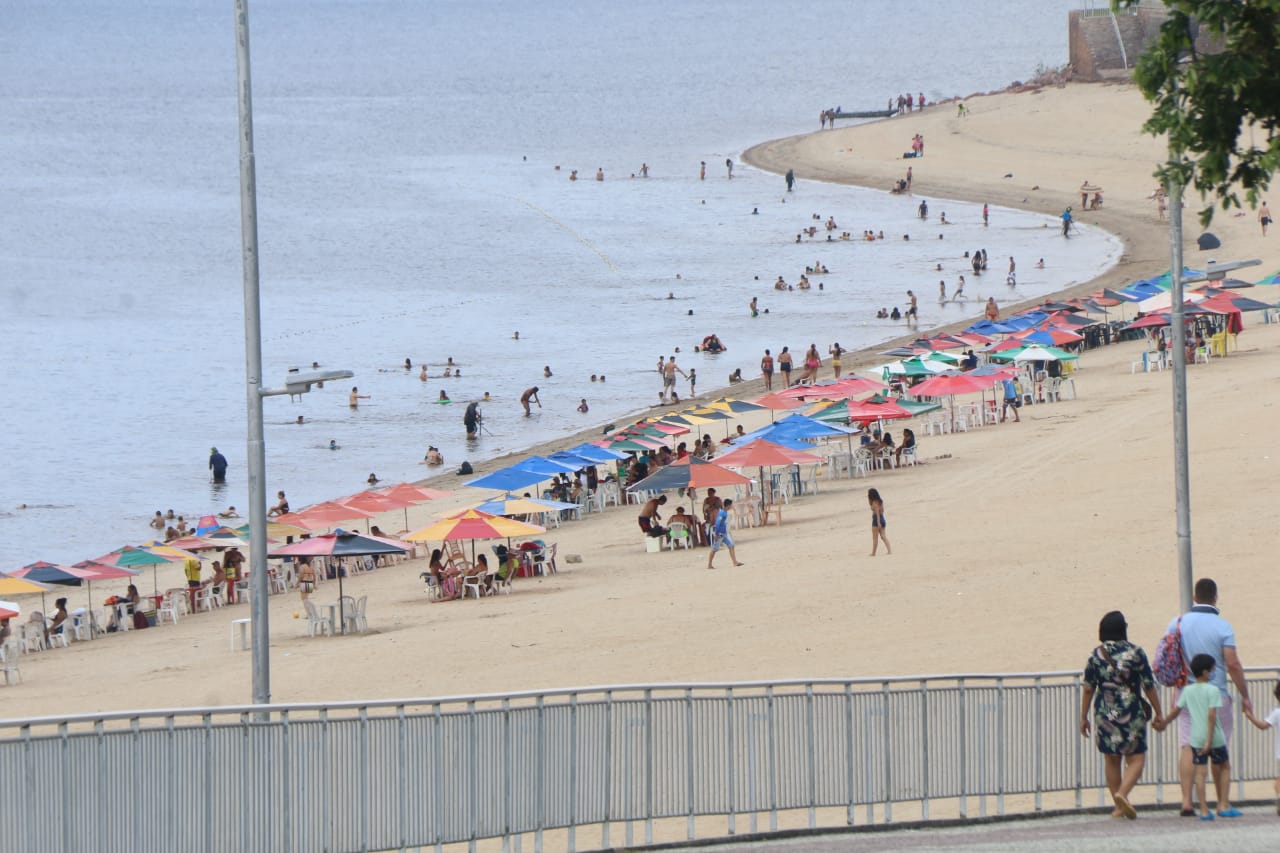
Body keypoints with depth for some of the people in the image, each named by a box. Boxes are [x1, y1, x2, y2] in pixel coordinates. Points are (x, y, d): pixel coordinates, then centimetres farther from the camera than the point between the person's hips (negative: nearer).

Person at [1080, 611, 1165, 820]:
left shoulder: (1096, 655, 0)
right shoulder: (1135, 653, -6)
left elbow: (1088, 689, 1)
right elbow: (1149, 687, -4)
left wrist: (1083, 717, 10)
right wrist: (1158, 714, 5)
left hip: (1104, 714, 3)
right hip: (1132, 714, -3)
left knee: (1111, 760, 13)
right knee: (1136, 759, 2)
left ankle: (1119, 807, 15)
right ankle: (1122, 793, -22)